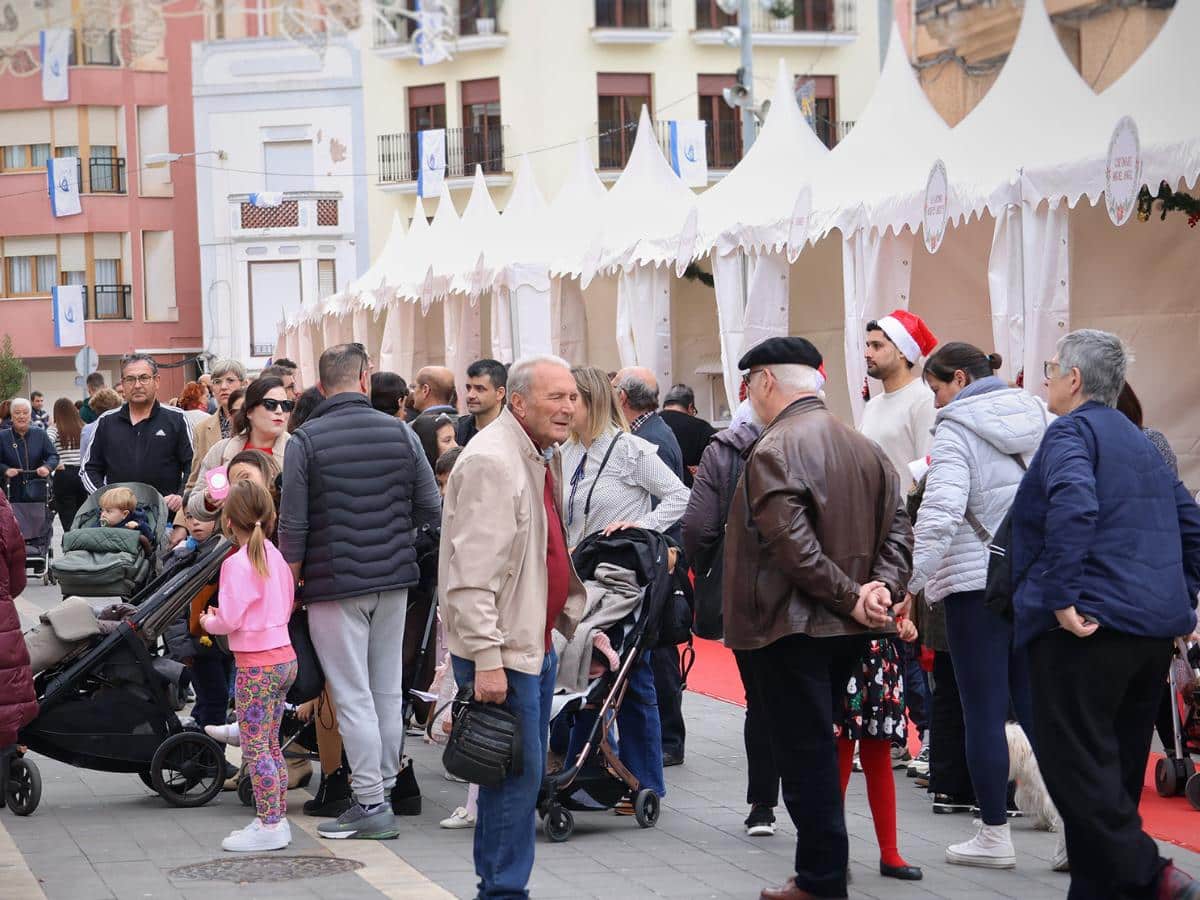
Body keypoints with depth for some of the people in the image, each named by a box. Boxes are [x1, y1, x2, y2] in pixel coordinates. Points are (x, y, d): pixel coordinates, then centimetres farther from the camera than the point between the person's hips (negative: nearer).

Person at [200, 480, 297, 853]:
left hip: (256, 665, -8)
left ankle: (269, 825, -2)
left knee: (254, 746, -3)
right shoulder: (275, 557, 8)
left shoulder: (237, 563, -15)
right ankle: (277, 818, 19)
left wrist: (209, 622, 4)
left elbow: (230, 619, -19)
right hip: (284, 657, 8)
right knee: (270, 744, 16)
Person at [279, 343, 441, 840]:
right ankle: (386, 787, 21)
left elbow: (293, 528, -10)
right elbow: (431, 509, 4)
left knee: (352, 695, -2)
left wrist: (289, 586, 2)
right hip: (392, 578, 4)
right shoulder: (400, 433, 0)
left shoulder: (306, 441, -10)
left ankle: (371, 803, -2)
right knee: (387, 690, 13)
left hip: (334, 583, -4)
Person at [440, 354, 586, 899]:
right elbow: (472, 574, -23)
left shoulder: (546, 456, 14)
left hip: (537, 646, 10)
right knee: (517, 778, -7)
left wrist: (582, 624, 21)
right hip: (500, 654, -10)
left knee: (524, 777, 14)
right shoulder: (492, 461, -18)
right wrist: (487, 659, -25)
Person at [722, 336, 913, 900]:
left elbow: (791, 543, -24)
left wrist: (849, 597, -17)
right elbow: (897, 529, 8)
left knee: (804, 756, -2)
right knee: (820, 751, 17)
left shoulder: (776, 449, -15)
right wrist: (882, 587, -4)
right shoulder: (864, 448, 12)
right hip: (846, 631, 8)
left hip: (789, 626, -8)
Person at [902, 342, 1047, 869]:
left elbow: (941, 514, -20)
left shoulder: (957, 430, -9)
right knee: (1037, 706, 10)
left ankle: (995, 837, 6)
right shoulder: (1035, 418, 10)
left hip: (979, 583, -6)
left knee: (983, 712, 2)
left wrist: (908, 583, -21)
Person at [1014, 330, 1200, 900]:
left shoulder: (1072, 430, -5)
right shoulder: (1141, 442, 21)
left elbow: (1073, 504, -24)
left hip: (1088, 624, -9)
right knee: (1116, 766, 12)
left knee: (1073, 763, -8)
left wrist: (1062, 595, -22)